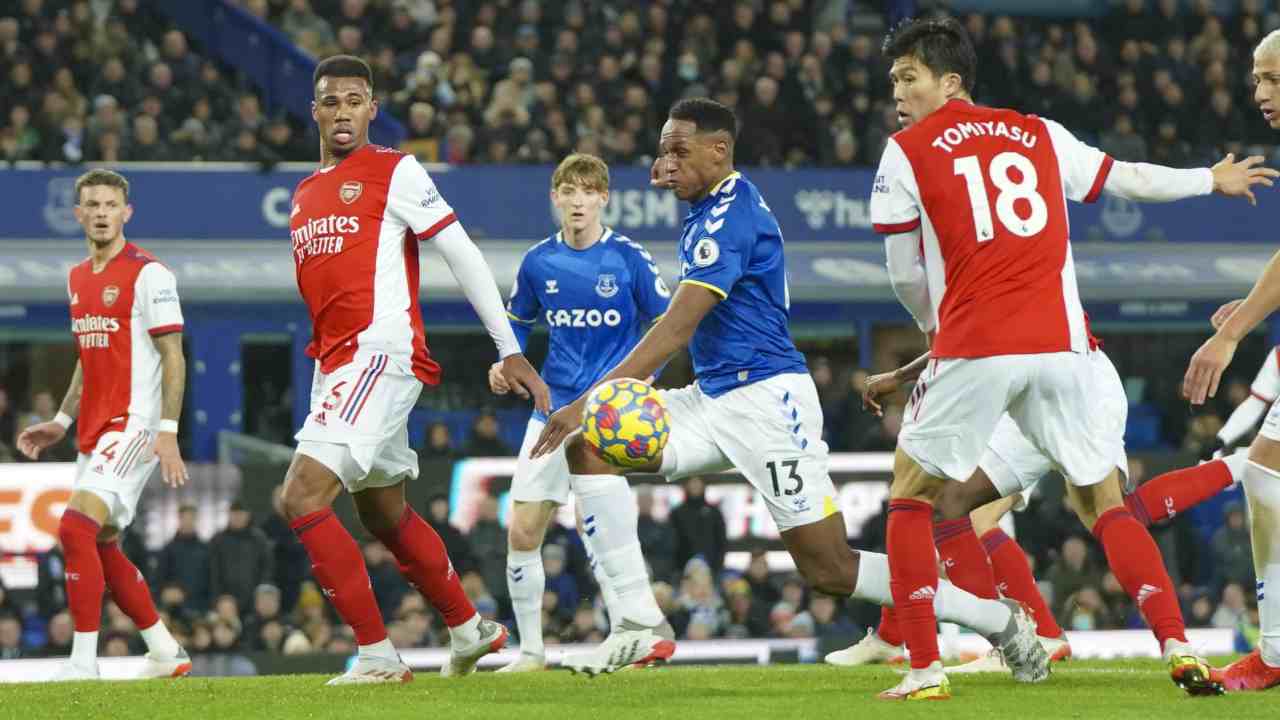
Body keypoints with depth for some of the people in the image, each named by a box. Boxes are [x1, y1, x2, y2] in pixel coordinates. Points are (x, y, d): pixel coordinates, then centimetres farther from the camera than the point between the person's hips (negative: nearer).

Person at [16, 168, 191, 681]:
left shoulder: (148, 273, -9)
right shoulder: (78, 279, 15)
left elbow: (173, 357, -12)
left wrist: (168, 432, -18)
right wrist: (61, 421, 18)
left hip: (134, 426, -9)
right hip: (94, 428, 9)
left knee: (76, 527, -20)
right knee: (100, 546, 11)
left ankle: (83, 662, -19)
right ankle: (166, 653, 23)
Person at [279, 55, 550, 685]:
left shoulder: (394, 172, -4)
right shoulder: (304, 195, 19)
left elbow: (461, 255, -6)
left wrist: (510, 351, -9)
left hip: (382, 351, -8)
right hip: (333, 365, 8)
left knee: (301, 496, -19)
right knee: (385, 514, 18)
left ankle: (377, 655, -15)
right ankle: (470, 630, 36)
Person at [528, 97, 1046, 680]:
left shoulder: (729, 217, -17)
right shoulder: (710, 209, 13)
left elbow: (676, 328, -25)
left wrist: (590, 401, -28)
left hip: (766, 398, -10)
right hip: (714, 398, 10)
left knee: (829, 569, -10)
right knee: (589, 447, -5)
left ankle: (1001, 621, 3)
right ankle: (637, 629, -8)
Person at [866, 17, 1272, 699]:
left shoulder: (906, 153, 6)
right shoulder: (1041, 136, 15)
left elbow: (906, 277, 8)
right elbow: (1125, 178, 28)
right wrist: (1210, 180, 46)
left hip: (972, 348, -3)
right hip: (1063, 345, 3)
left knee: (912, 496, 13)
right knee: (1104, 504, 12)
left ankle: (924, 670, 3)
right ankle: (1179, 649, -4)